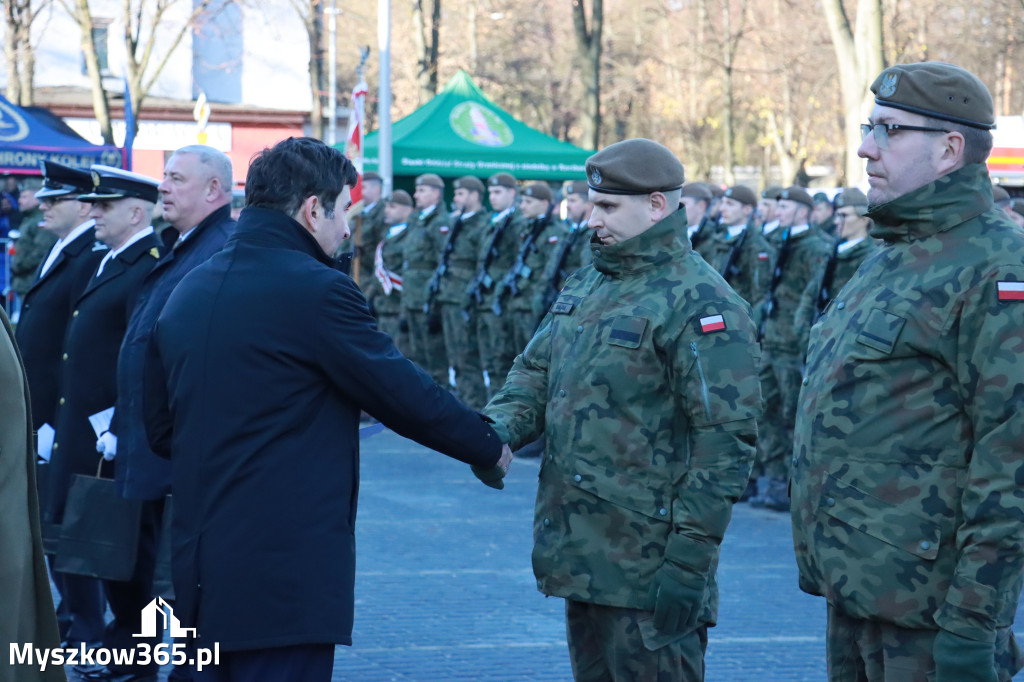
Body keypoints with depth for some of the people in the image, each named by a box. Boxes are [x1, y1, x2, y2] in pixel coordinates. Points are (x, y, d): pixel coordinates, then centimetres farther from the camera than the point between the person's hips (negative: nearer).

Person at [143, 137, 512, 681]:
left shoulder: (187, 293, 11)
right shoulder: (316, 290, -13)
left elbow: (160, 428, 17)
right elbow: (402, 392, -8)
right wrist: (489, 448, 6)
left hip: (200, 569, 8)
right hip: (287, 572, -8)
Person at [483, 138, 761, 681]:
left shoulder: (700, 303, -14)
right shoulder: (587, 284, 14)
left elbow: (726, 440, -18)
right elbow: (537, 372, 18)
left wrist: (688, 560, -20)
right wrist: (498, 428, -5)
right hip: (582, 555, 9)